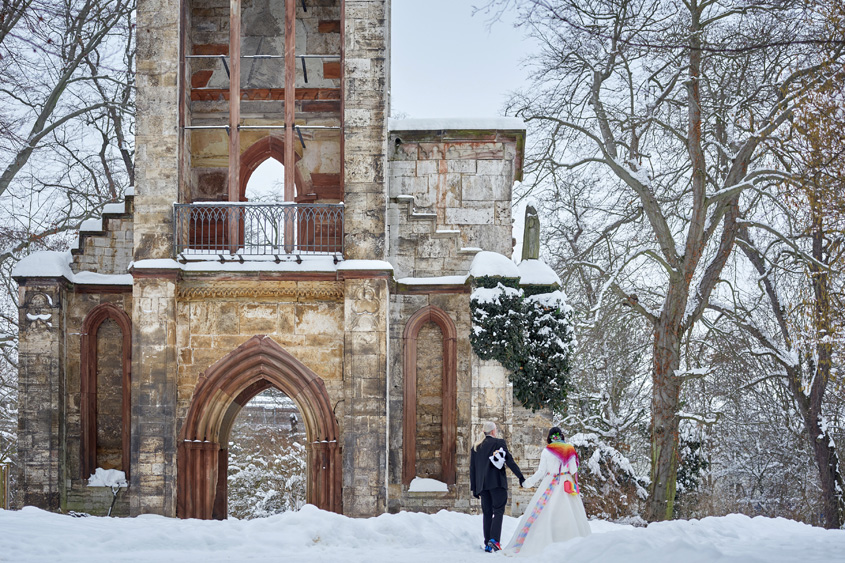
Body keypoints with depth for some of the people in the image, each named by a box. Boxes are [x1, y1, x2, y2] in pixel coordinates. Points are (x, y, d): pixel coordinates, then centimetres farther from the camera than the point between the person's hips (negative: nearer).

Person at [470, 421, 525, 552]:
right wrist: (520, 476, -4)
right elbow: (509, 460, -6)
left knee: (487, 513, 8)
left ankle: (487, 544, 5)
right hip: (497, 482, -5)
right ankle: (494, 540, -20)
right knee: (498, 511, -5)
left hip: (482, 484, 5)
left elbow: (472, 468, 13)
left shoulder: (476, 447, 13)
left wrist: (474, 488, 16)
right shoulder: (499, 443, 0)